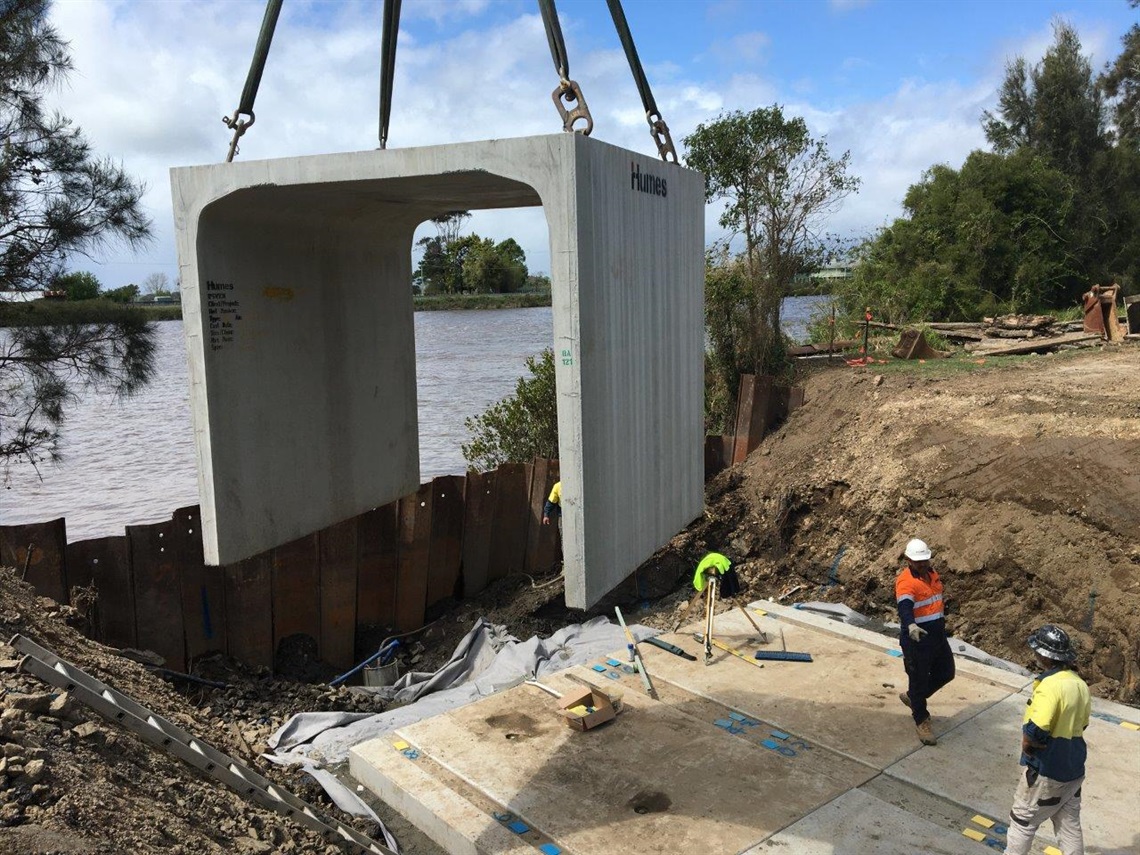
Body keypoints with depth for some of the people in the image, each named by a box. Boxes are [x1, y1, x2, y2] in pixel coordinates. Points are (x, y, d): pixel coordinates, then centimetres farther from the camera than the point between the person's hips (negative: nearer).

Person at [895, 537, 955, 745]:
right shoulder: (905, 581, -22)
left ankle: (912, 697, 37)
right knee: (919, 679, 3)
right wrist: (911, 626, -55)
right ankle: (921, 720, 20)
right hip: (916, 637, -8)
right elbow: (904, 607, -38)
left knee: (946, 673, 19)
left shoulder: (932, 573, 6)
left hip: (937, 634, 8)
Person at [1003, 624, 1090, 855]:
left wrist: (1028, 744, -10)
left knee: (1022, 821, 9)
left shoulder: (1051, 685, -26)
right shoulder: (1080, 683, 2)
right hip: (1074, 769, 8)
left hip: (1047, 771, -8)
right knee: (1070, 825, 18)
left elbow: (1033, 732, -30)